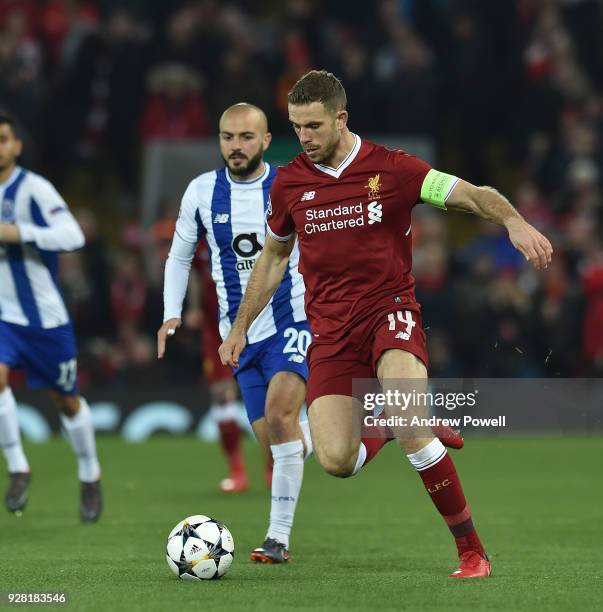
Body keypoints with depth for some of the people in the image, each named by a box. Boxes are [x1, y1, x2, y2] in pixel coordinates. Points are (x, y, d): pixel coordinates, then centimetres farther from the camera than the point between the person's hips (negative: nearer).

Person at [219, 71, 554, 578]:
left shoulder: (391, 169, -5)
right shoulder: (289, 183, 6)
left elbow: (472, 195, -11)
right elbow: (274, 256, 21)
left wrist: (514, 222, -31)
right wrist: (241, 327, 22)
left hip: (389, 312, -3)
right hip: (330, 331, 3)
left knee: (410, 427, -30)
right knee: (335, 460, -16)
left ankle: (472, 551, -15)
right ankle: (383, 434, 22)